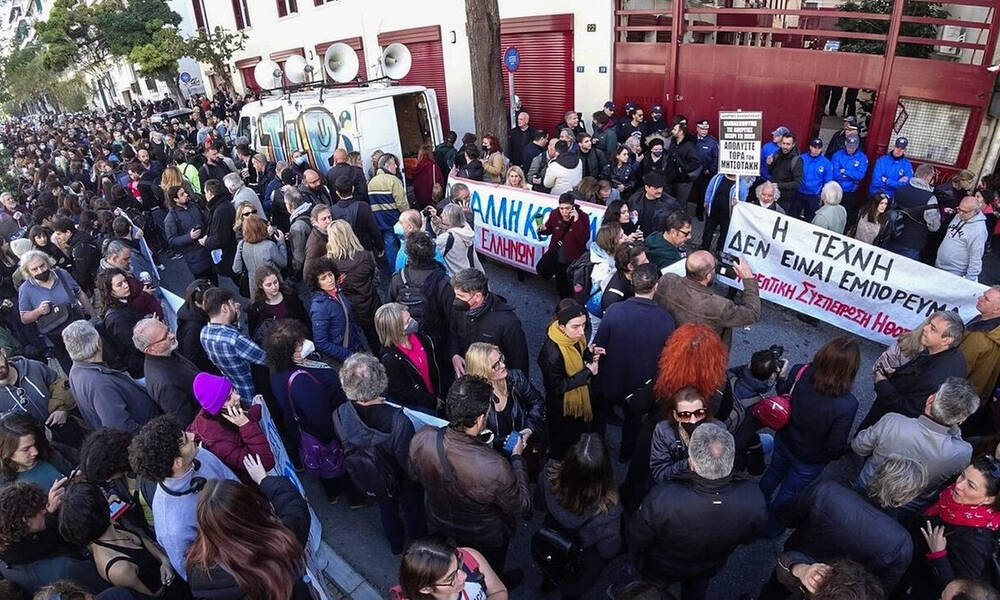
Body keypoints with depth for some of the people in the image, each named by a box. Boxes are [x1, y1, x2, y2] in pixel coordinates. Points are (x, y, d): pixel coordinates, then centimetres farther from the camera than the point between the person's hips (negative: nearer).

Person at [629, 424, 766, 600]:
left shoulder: (660, 499, -48)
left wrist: (638, 555, -1)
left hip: (661, 571, -2)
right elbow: (747, 538, -13)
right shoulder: (754, 500, -38)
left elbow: (637, 540, -25)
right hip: (707, 571, 2)